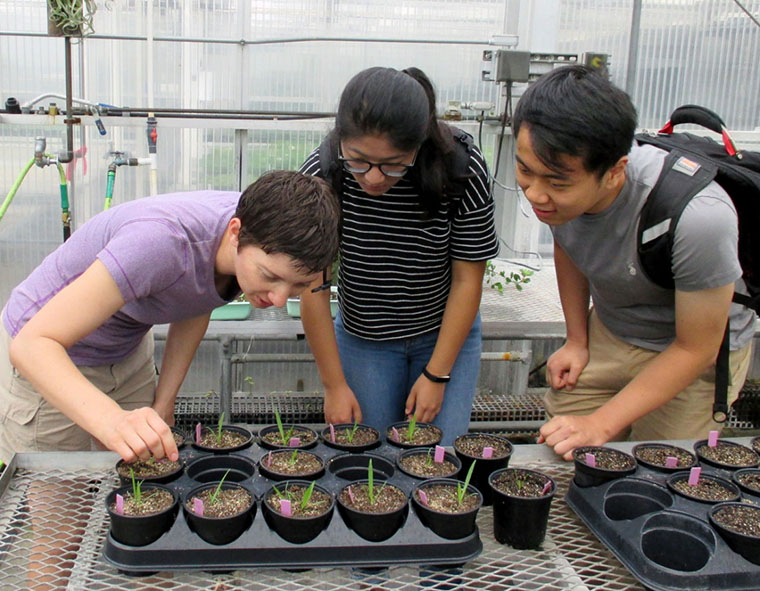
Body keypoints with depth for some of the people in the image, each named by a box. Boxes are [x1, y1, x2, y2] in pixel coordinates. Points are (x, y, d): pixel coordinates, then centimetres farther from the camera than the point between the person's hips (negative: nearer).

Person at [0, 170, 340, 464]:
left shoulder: (261, 236, -18)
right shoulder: (162, 243, -40)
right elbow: (30, 344, -41)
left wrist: (163, 403, -3)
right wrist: (111, 419, -57)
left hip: (129, 352, 6)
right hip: (44, 361, -5)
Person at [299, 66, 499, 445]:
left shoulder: (461, 167, -23)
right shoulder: (322, 174, -22)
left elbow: (467, 279, -14)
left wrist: (436, 375, -13)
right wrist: (334, 384, -12)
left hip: (447, 333, 0)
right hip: (361, 338, 1)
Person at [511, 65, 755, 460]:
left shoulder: (697, 218, -39)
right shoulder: (550, 176, -22)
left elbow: (696, 349, -24)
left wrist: (601, 424, -23)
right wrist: (577, 341, 6)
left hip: (693, 355, -4)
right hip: (607, 333, 5)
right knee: (558, 461, 7)